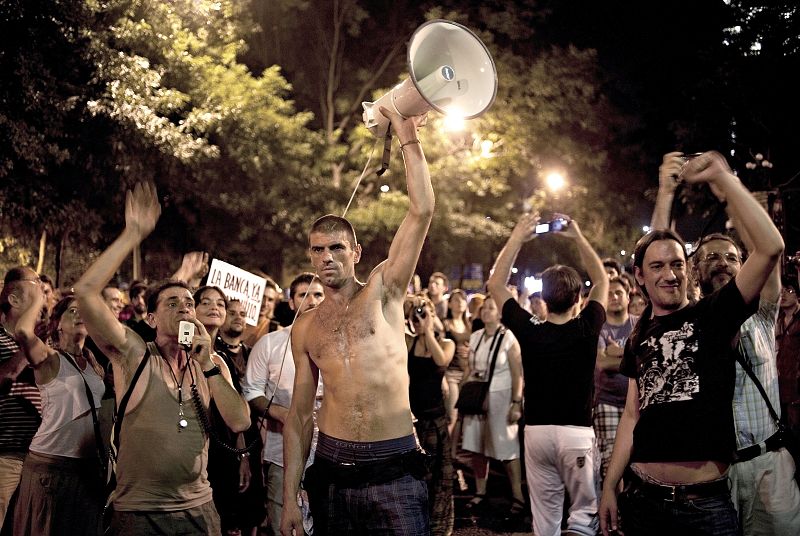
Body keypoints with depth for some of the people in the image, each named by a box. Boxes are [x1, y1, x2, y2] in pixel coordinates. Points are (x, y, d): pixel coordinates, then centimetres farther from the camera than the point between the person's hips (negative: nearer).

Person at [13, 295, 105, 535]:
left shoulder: (94, 364, 13)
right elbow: (23, 332, -25)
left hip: (89, 467, 6)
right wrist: (38, 300, -10)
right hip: (52, 467, -6)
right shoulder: (50, 359, -6)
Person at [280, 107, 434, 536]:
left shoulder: (383, 292, 2)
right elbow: (299, 415, 12)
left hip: (394, 468, -3)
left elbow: (422, 210, -8)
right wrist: (289, 499, 7)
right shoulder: (305, 329, 10)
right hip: (332, 467, 3)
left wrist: (407, 138, -9)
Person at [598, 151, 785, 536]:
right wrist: (609, 486, 11)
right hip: (643, 498, 4)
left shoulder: (714, 315, -1)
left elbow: (770, 248, -14)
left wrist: (725, 181, -16)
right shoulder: (638, 339, 13)